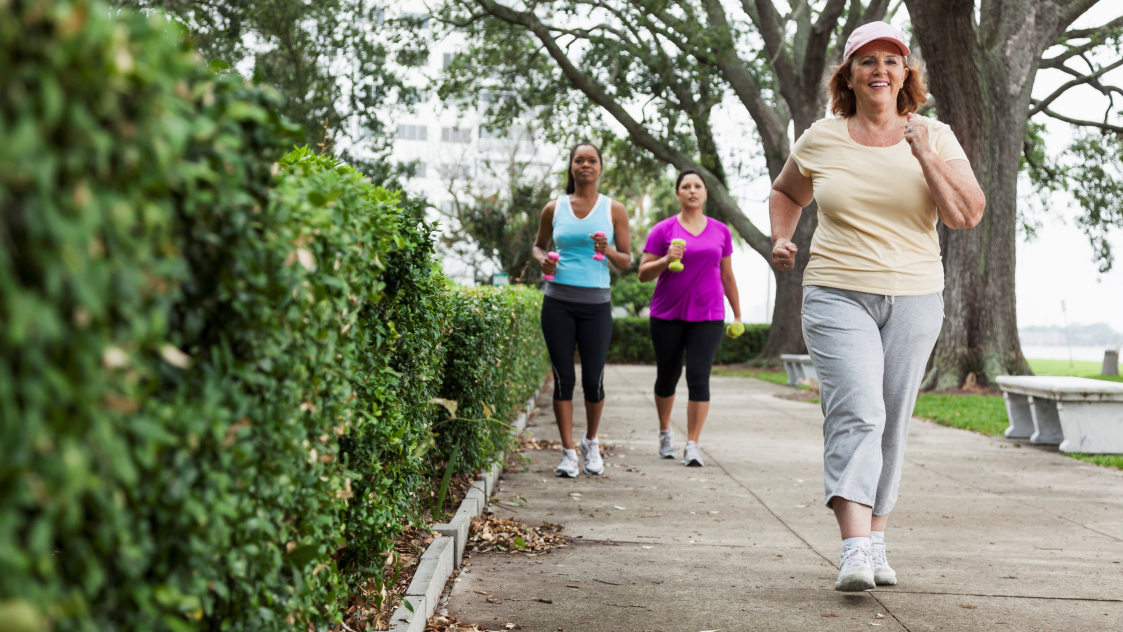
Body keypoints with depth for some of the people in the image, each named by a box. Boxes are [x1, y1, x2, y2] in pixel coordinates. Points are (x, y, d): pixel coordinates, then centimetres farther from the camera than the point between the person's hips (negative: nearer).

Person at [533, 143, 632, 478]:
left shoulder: (614, 210, 4)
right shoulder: (554, 209, 7)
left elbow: (627, 261, 7)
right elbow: (538, 244, 21)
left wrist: (608, 251, -14)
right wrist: (542, 259, -1)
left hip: (596, 303, 0)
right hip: (558, 302, 1)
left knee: (593, 380, 1)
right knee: (564, 378, 0)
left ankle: (591, 442, 26)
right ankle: (568, 452, 9)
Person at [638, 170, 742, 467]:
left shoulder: (721, 231, 8)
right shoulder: (663, 230, 1)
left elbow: (727, 276, 16)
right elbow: (643, 273, 1)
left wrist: (737, 314, 18)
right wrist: (666, 259, -18)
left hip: (707, 316, 0)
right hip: (668, 316, 0)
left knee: (699, 378, -10)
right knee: (667, 376, 11)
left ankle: (692, 445, -7)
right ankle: (665, 431, 35)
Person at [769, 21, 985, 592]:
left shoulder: (934, 138, 3)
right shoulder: (820, 140, 5)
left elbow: (967, 215, -7)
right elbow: (786, 192, 23)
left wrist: (925, 157, -17)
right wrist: (781, 238, 5)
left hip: (914, 299, 2)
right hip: (837, 294, -2)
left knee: (891, 423, 7)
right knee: (856, 411, -19)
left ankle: (875, 543, 21)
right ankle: (855, 551, -28)